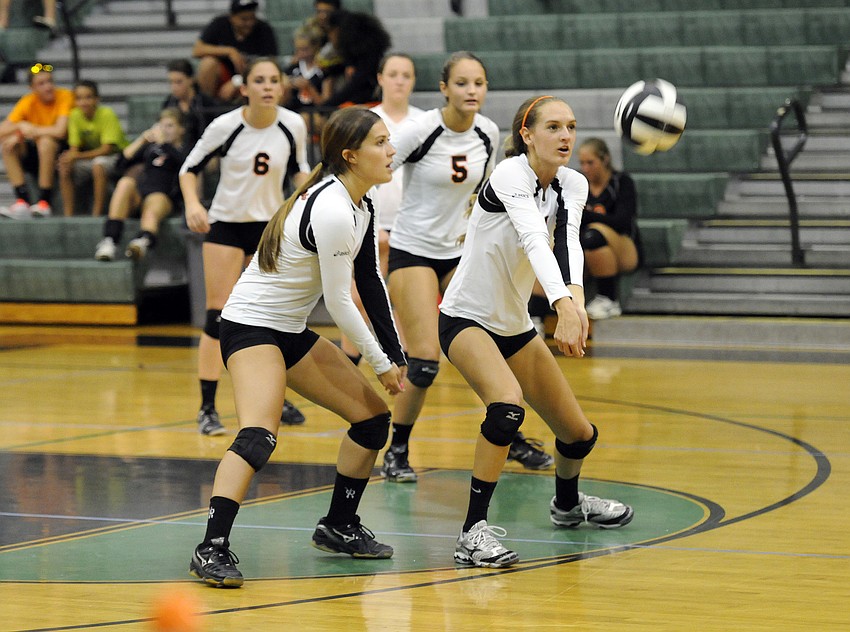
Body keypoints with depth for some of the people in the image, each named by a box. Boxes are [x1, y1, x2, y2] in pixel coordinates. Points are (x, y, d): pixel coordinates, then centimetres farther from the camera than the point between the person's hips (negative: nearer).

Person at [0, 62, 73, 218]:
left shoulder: (65, 97, -15)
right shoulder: (28, 102, -2)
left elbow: (60, 131, -27)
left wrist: (31, 130, -16)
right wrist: (19, 127, -27)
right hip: (38, 154, 5)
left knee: (46, 141, -33)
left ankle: (44, 202, -30)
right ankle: (22, 201, -23)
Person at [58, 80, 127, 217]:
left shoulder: (107, 114, -21)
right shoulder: (75, 115, -7)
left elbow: (107, 148, -23)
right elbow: (74, 147, -5)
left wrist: (78, 156, -29)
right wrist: (68, 159, -28)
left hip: (116, 155, -5)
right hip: (90, 156, 5)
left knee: (99, 165, -36)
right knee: (64, 170, -17)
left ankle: (97, 214, -29)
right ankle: (68, 215, -12)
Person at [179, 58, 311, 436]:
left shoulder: (293, 126, -9)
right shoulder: (225, 126, -17)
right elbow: (190, 167, -7)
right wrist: (192, 204, -24)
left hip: (270, 225, 3)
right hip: (225, 224, -3)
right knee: (218, 316, -9)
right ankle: (207, 409, -5)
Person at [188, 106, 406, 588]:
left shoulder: (361, 205, 5)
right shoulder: (332, 211, -25)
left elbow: (371, 284, 12)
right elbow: (339, 302, -20)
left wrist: (396, 354, 9)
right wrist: (380, 362, -8)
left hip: (292, 330, 10)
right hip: (251, 326, -10)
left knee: (373, 415, 12)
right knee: (259, 434, -30)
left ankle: (339, 527, 25)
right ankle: (213, 549, -35)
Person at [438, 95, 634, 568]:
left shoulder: (573, 185, -3)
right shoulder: (509, 175, -23)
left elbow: (568, 241, -23)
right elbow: (533, 239, -40)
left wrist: (575, 295, -44)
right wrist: (563, 304, -56)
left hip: (516, 325, 7)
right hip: (466, 319, -7)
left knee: (579, 434, 11)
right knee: (508, 404, -33)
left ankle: (568, 504, 45)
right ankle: (474, 533, -27)